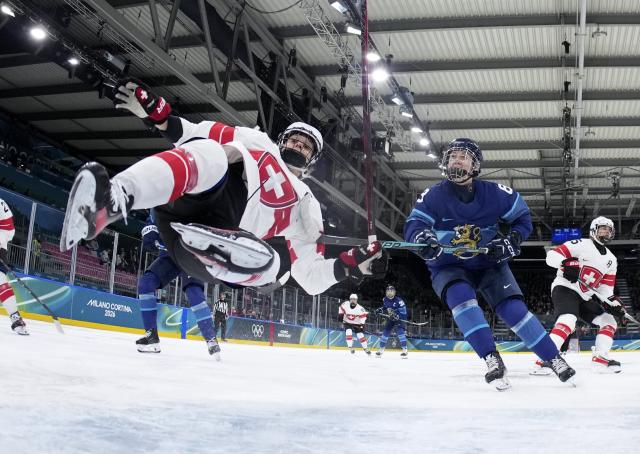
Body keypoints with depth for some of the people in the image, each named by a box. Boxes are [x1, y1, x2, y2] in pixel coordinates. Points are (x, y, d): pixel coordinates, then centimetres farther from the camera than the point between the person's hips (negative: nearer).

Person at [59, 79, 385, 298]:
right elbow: (201, 132, 18)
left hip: (217, 234, 1)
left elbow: (311, 276, 22)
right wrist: (153, 111, 1)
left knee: (265, 261, -33)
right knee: (210, 155, -35)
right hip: (191, 197, -1)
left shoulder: (305, 205, 30)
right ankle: (114, 198, -56)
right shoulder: (256, 141, 30)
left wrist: (350, 265, 3)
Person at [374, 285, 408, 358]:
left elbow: (403, 310, -24)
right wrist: (380, 310, -2)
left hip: (399, 318, -6)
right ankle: (381, 349, 16)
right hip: (390, 319, 6)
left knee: (400, 332, -23)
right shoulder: (385, 300, -4)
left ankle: (404, 350, -21)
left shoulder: (398, 300, -23)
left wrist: (397, 316, -37)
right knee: (385, 332, 3)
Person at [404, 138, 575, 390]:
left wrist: (511, 241, -15)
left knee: (513, 307, -14)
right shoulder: (432, 196, -12)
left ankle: (555, 359, 1)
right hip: (447, 267, -1)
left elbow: (522, 218, 3)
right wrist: (423, 238, -43)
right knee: (460, 297, -31)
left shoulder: (494, 193, -9)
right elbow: (413, 226, -20)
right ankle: (492, 359, -31)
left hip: (488, 263, 1)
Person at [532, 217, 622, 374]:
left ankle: (600, 359, 11)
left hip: (585, 297, 9)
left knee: (609, 321, 6)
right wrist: (567, 263, -34)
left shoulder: (611, 260, 15)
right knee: (568, 320, -31)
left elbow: (606, 288, 14)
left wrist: (613, 302, -3)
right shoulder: (581, 245, -7)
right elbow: (551, 256, -15)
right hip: (565, 288, -8)